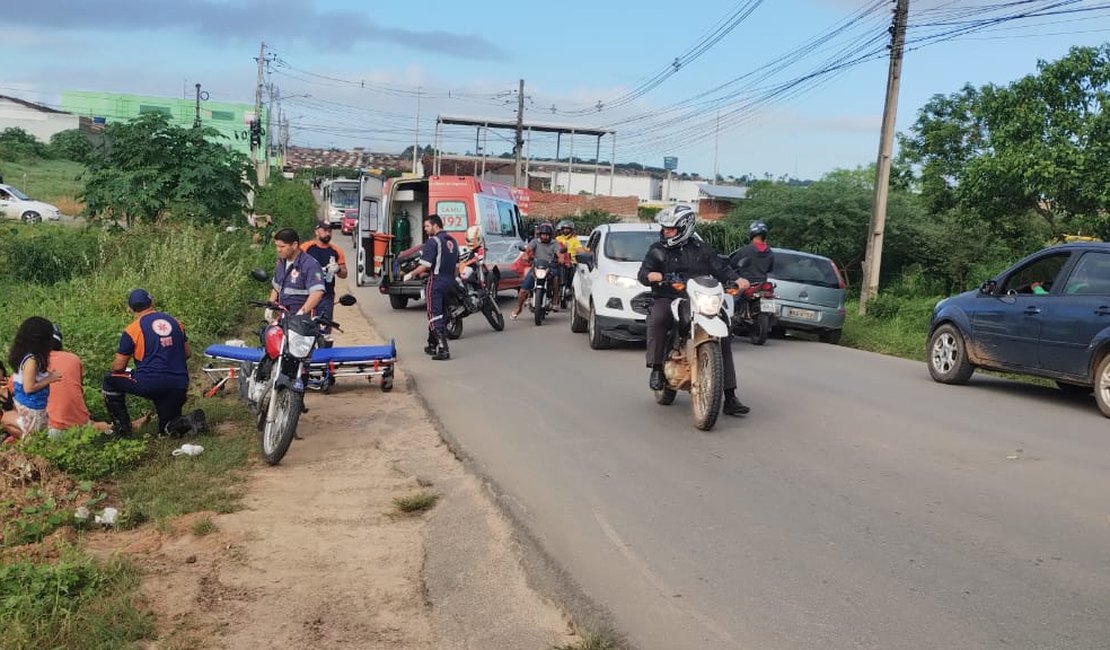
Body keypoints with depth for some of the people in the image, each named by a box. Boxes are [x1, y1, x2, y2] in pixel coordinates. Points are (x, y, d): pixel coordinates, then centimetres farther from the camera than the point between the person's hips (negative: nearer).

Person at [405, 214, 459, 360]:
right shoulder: (453, 241, 13)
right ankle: (433, 345, 29)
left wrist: (411, 274, -1)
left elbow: (425, 266, -19)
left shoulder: (432, 241, -13)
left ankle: (443, 349, -16)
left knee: (435, 317, -7)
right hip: (449, 282, 8)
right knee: (441, 314, 18)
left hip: (436, 283, -8)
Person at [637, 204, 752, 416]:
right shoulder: (658, 250, 9)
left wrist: (737, 279, -13)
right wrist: (650, 275, -27)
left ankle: (730, 397, -4)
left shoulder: (702, 249, 13)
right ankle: (657, 368, -24)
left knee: (723, 337, -9)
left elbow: (720, 268, 7)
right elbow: (642, 273, -2)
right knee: (657, 319, -37)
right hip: (667, 300, -2)